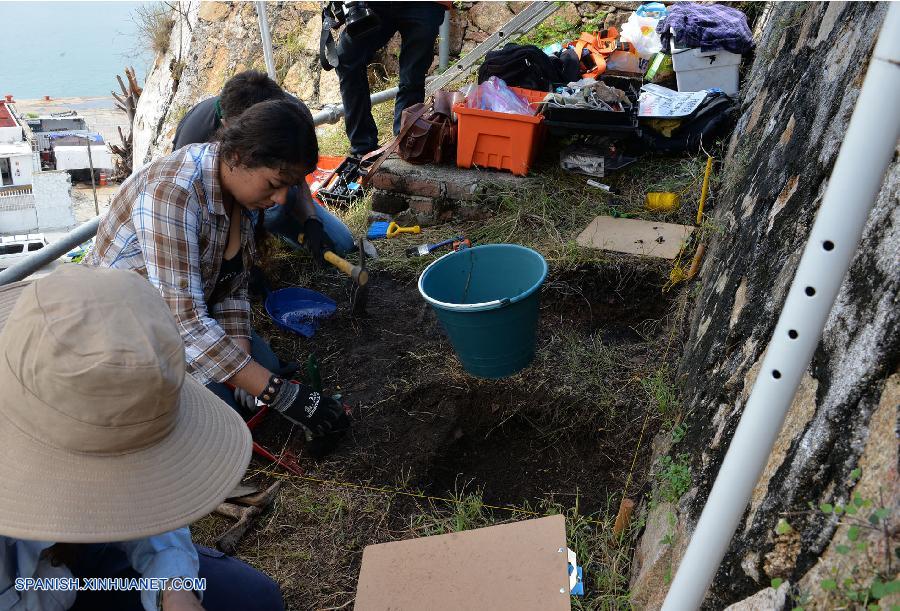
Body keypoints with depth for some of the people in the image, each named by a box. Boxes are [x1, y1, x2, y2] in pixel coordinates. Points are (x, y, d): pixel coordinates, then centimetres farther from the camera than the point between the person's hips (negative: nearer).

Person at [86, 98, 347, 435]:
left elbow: (232, 287, -3)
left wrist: (241, 356, -18)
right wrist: (280, 394, -39)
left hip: (189, 309, 8)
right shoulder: (171, 193, -35)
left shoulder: (243, 184, -9)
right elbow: (184, 319, -38)